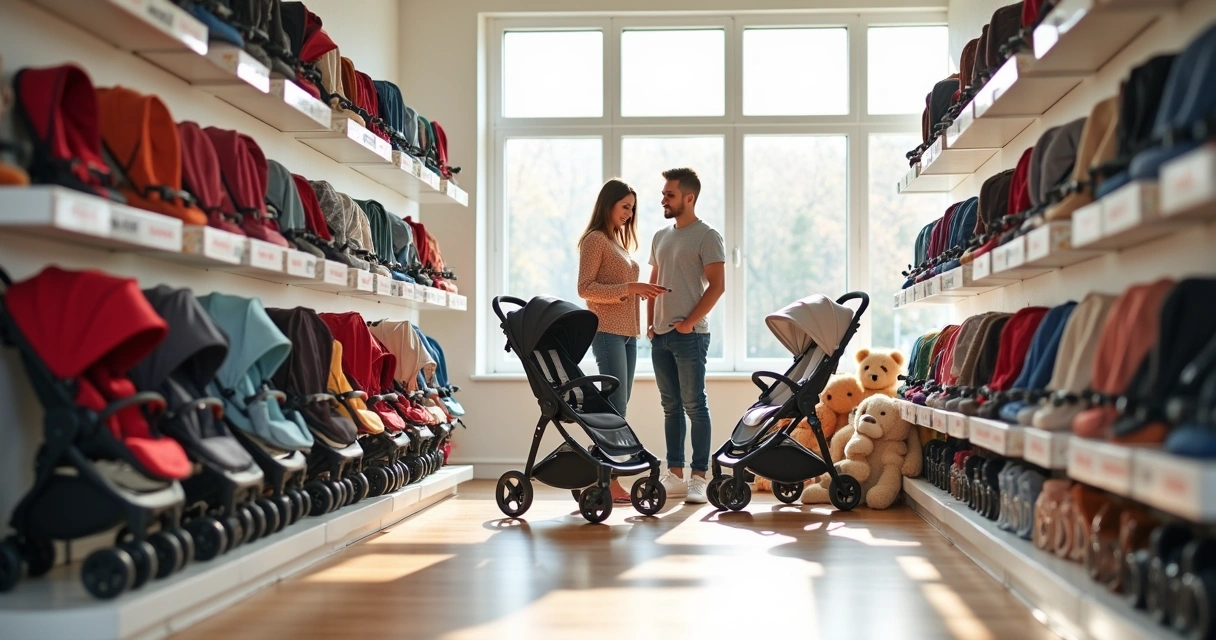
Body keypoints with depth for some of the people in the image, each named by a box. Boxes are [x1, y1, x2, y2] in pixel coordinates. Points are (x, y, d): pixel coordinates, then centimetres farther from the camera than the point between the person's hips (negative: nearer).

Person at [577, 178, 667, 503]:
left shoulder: (619, 242, 20)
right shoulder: (595, 240, -5)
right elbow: (585, 288, -13)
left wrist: (641, 291, 7)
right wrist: (628, 288, -19)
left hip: (627, 333, 9)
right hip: (607, 331, -9)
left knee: (618, 407, 6)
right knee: (614, 406, -10)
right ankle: (608, 481, -8)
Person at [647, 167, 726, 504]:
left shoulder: (706, 236, -6)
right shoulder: (660, 237, 16)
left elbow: (717, 286, -12)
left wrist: (689, 322, -15)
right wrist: (650, 322, 9)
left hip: (689, 334, -7)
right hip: (660, 335, 7)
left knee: (694, 405, -4)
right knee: (671, 406, 10)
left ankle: (699, 477, 0)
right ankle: (674, 475, 15)